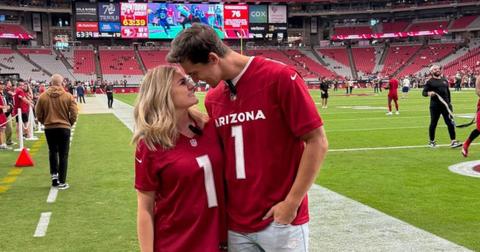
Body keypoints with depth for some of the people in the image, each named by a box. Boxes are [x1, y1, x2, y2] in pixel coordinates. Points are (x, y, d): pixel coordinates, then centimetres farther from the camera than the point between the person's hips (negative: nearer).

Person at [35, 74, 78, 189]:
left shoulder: (42, 96, -4)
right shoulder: (68, 96, -8)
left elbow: (38, 114, 1)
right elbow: (74, 114, -7)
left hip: (49, 128, 2)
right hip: (64, 128, -2)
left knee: (52, 152, 21)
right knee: (63, 155, 5)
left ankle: (54, 175, 13)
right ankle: (62, 182, 7)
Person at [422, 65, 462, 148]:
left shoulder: (444, 80, 14)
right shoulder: (429, 81, -1)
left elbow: (448, 92, 20)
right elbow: (424, 92, -5)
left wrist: (449, 102, 17)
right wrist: (429, 93, -26)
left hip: (446, 105, 4)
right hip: (435, 106, -4)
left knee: (450, 123, -1)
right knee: (433, 124, 4)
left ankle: (453, 141, 2)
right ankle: (432, 141, 18)